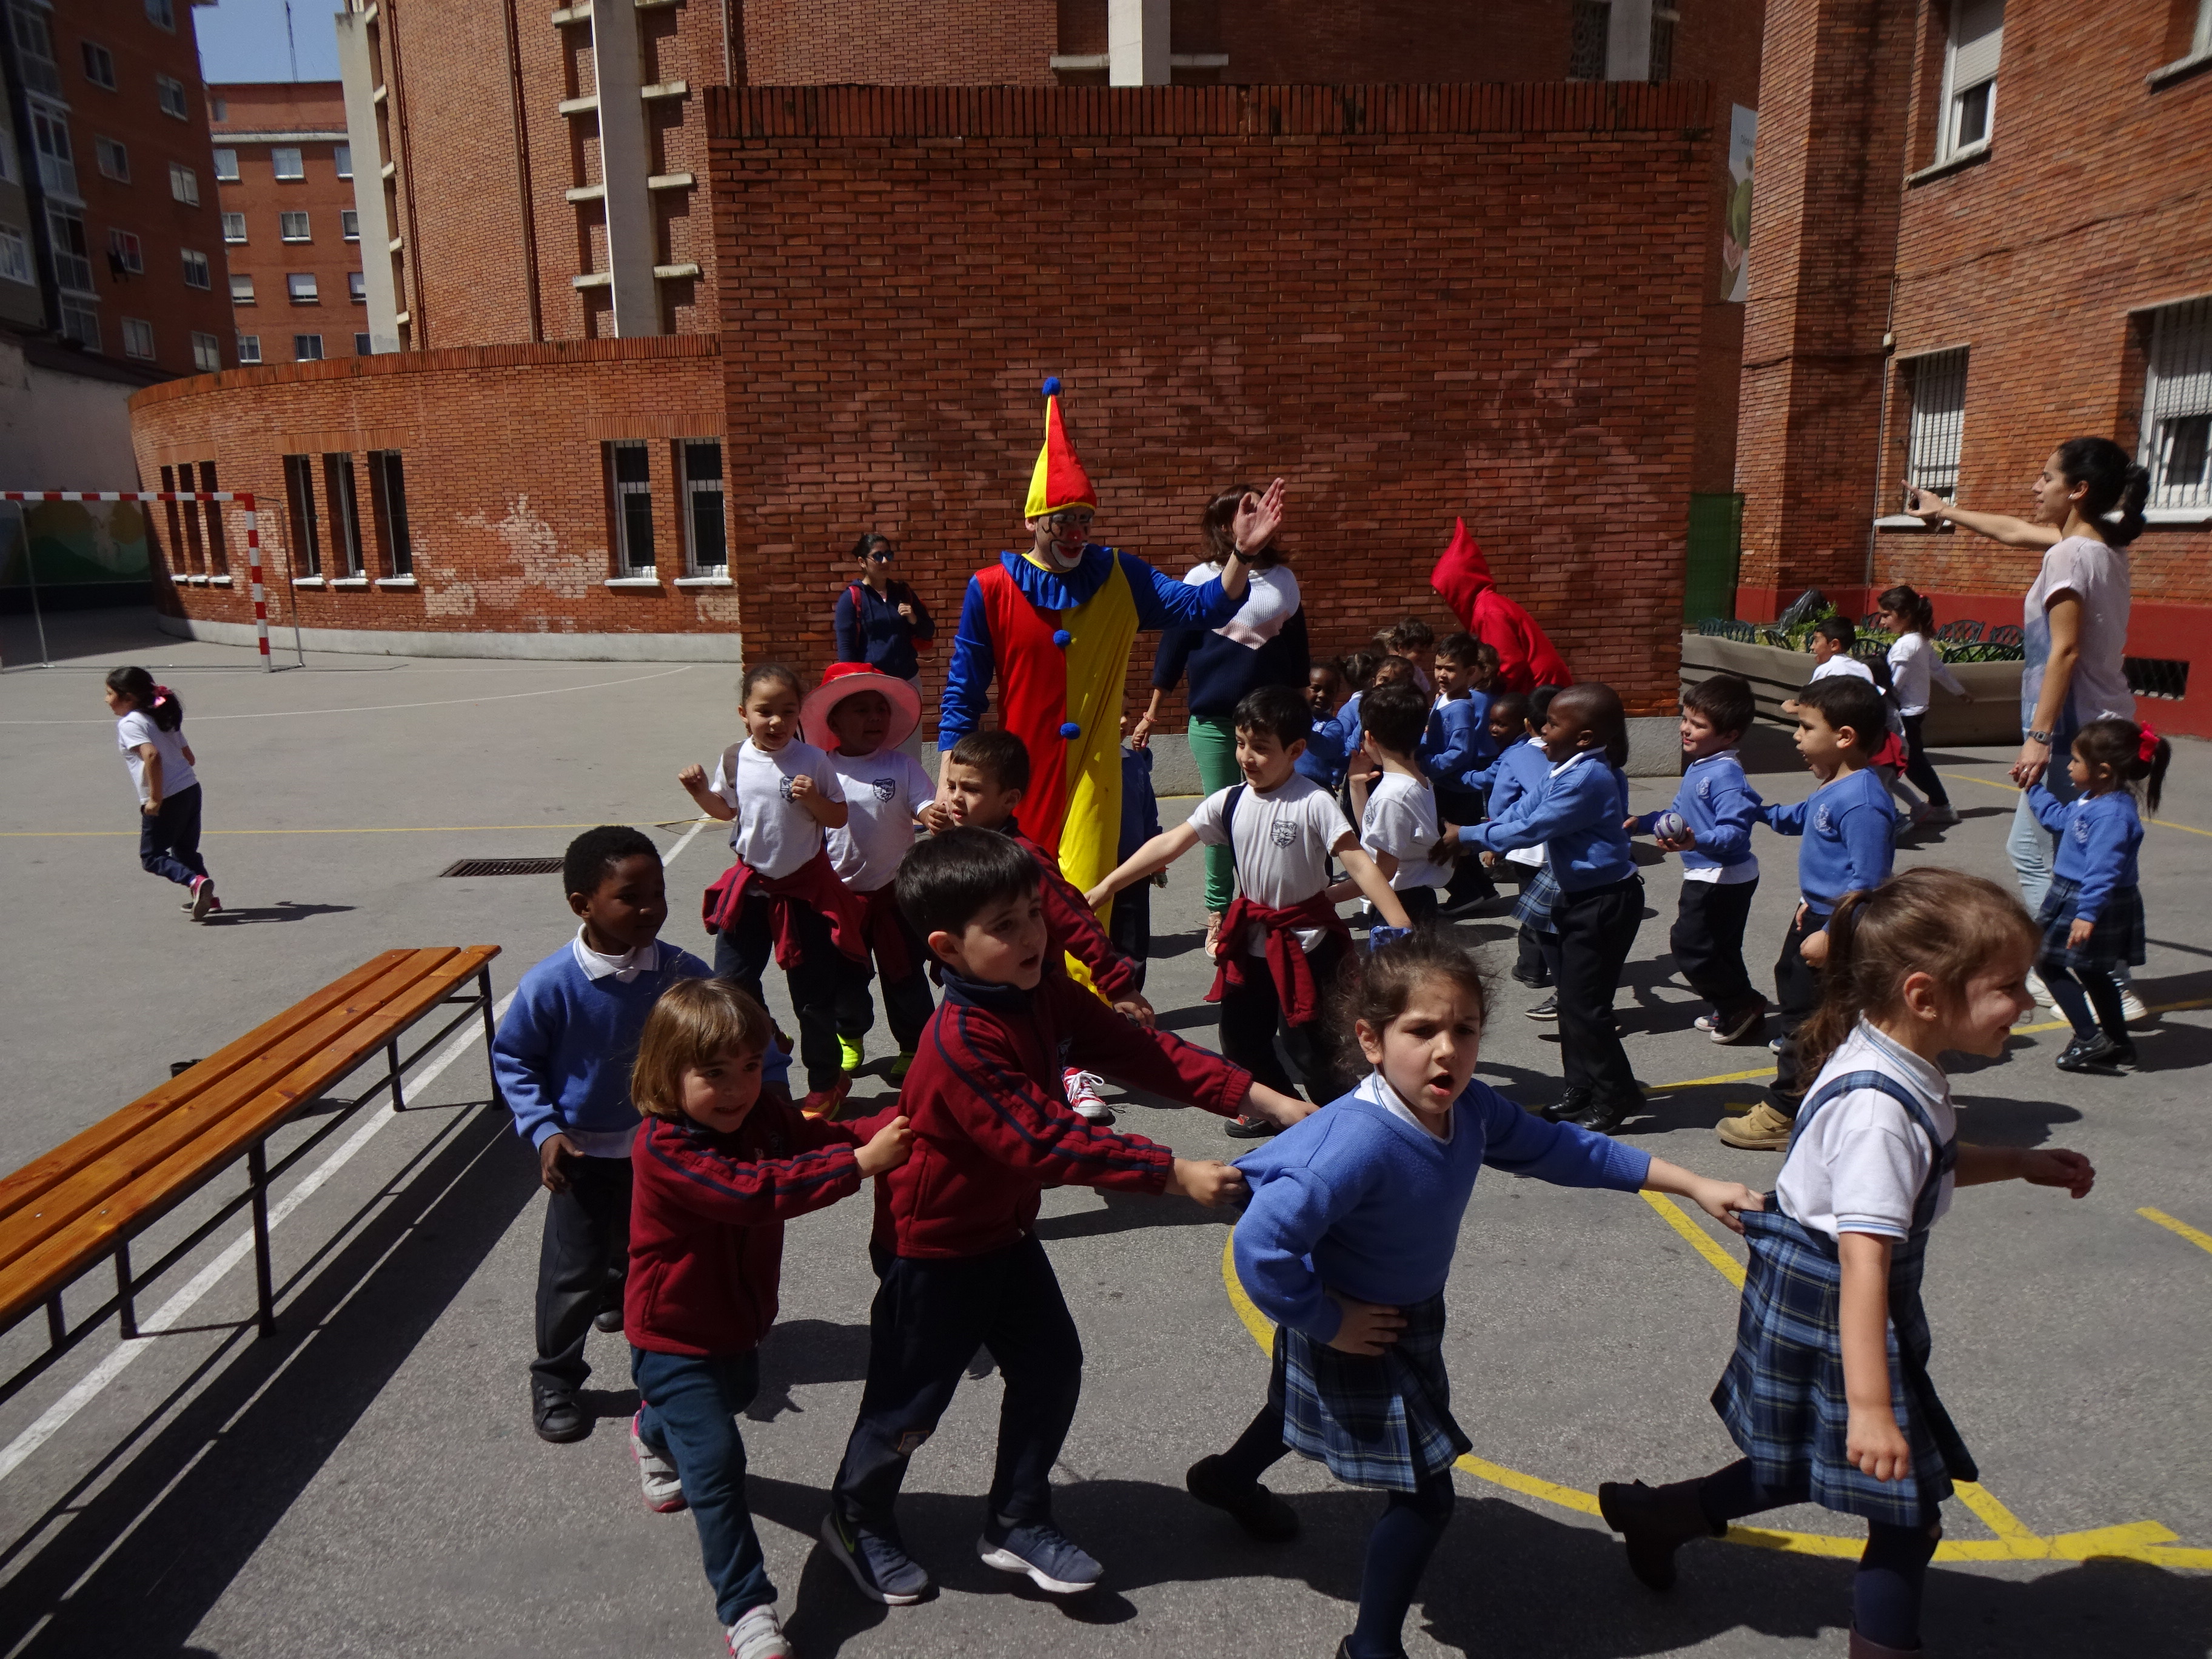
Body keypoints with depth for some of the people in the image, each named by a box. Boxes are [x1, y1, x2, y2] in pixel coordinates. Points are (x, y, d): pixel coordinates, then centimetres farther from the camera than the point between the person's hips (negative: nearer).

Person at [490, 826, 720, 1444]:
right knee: (574, 1268, 4)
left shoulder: (682, 972, -19)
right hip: (583, 1150, -3)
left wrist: (771, 1081, -24)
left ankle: (619, 1298, 58)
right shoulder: (550, 986, -24)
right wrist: (543, 1130, -18)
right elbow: (512, 1058, -9)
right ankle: (554, 1378, 26)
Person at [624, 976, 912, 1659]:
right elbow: (753, 1190, -44)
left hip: (737, 1318, 8)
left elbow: (821, 1136, -15)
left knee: (731, 1397, 32)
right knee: (718, 1462, -10)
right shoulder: (664, 1147, -33)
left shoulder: (764, 1114, -9)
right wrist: (860, 1163, -48)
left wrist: (897, 1125, -34)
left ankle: (654, 1434, 64)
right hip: (675, 1335, -8)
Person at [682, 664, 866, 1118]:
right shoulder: (734, 759, -2)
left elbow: (839, 817, -6)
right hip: (750, 885, 4)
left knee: (813, 994, 6)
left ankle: (826, 1083, 25)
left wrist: (813, 799, -24)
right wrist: (699, 791, -4)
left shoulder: (813, 761, -13)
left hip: (805, 888, -3)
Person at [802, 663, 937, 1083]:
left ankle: (914, 1045, 25)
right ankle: (849, 1039, 37)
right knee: (844, 974, 15)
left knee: (904, 976, 8)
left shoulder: (902, 766, -7)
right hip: (840, 893, 1)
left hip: (896, 891, -1)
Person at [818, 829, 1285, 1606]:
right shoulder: (962, 1041, -34)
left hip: (1005, 1229, 8)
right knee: (913, 1397, 10)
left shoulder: (1047, 996, -8)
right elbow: (1044, 1143, -38)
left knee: (1051, 1368, 10)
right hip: (934, 1249, -7)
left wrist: (1256, 1096, -19)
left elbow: (1137, 1051, -9)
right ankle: (857, 1520, 38)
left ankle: (1017, 1522, 31)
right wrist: (1172, 1173, -38)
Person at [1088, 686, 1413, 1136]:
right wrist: (1108, 885, -10)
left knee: (1308, 1042, -3)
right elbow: (1170, 844, -5)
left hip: (1305, 942, -6)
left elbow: (1359, 863, -23)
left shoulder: (1313, 803, -18)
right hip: (1251, 941, 6)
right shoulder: (1229, 802, -4)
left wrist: (1401, 926, -32)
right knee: (1241, 1038, 16)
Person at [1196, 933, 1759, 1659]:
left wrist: (1694, 1185, -2)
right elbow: (1260, 1244, -43)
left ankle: (1229, 1476, 65)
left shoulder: (1471, 1109, -17)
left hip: (1411, 1316, 8)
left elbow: (1561, 1149, -3)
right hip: (1358, 1333, -8)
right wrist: (1326, 1324, -27)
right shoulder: (1362, 1143, -42)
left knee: (1306, 1403, 34)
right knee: (1425, 1497, -1)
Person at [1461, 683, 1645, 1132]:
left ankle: (1616, 1096, 11)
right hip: (1580, 897, 10)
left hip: (1606, 901, -10)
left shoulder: (1588, 778, -23)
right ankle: (1582, 1090, 28)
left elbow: (1532, 828, -23)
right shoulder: (1568, 772, 7)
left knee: (1584, 1003, -3)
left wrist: (1468, 836, -16)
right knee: (1572, 999, 16)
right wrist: (1474, 838, -4)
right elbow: (1521, 810, 8)